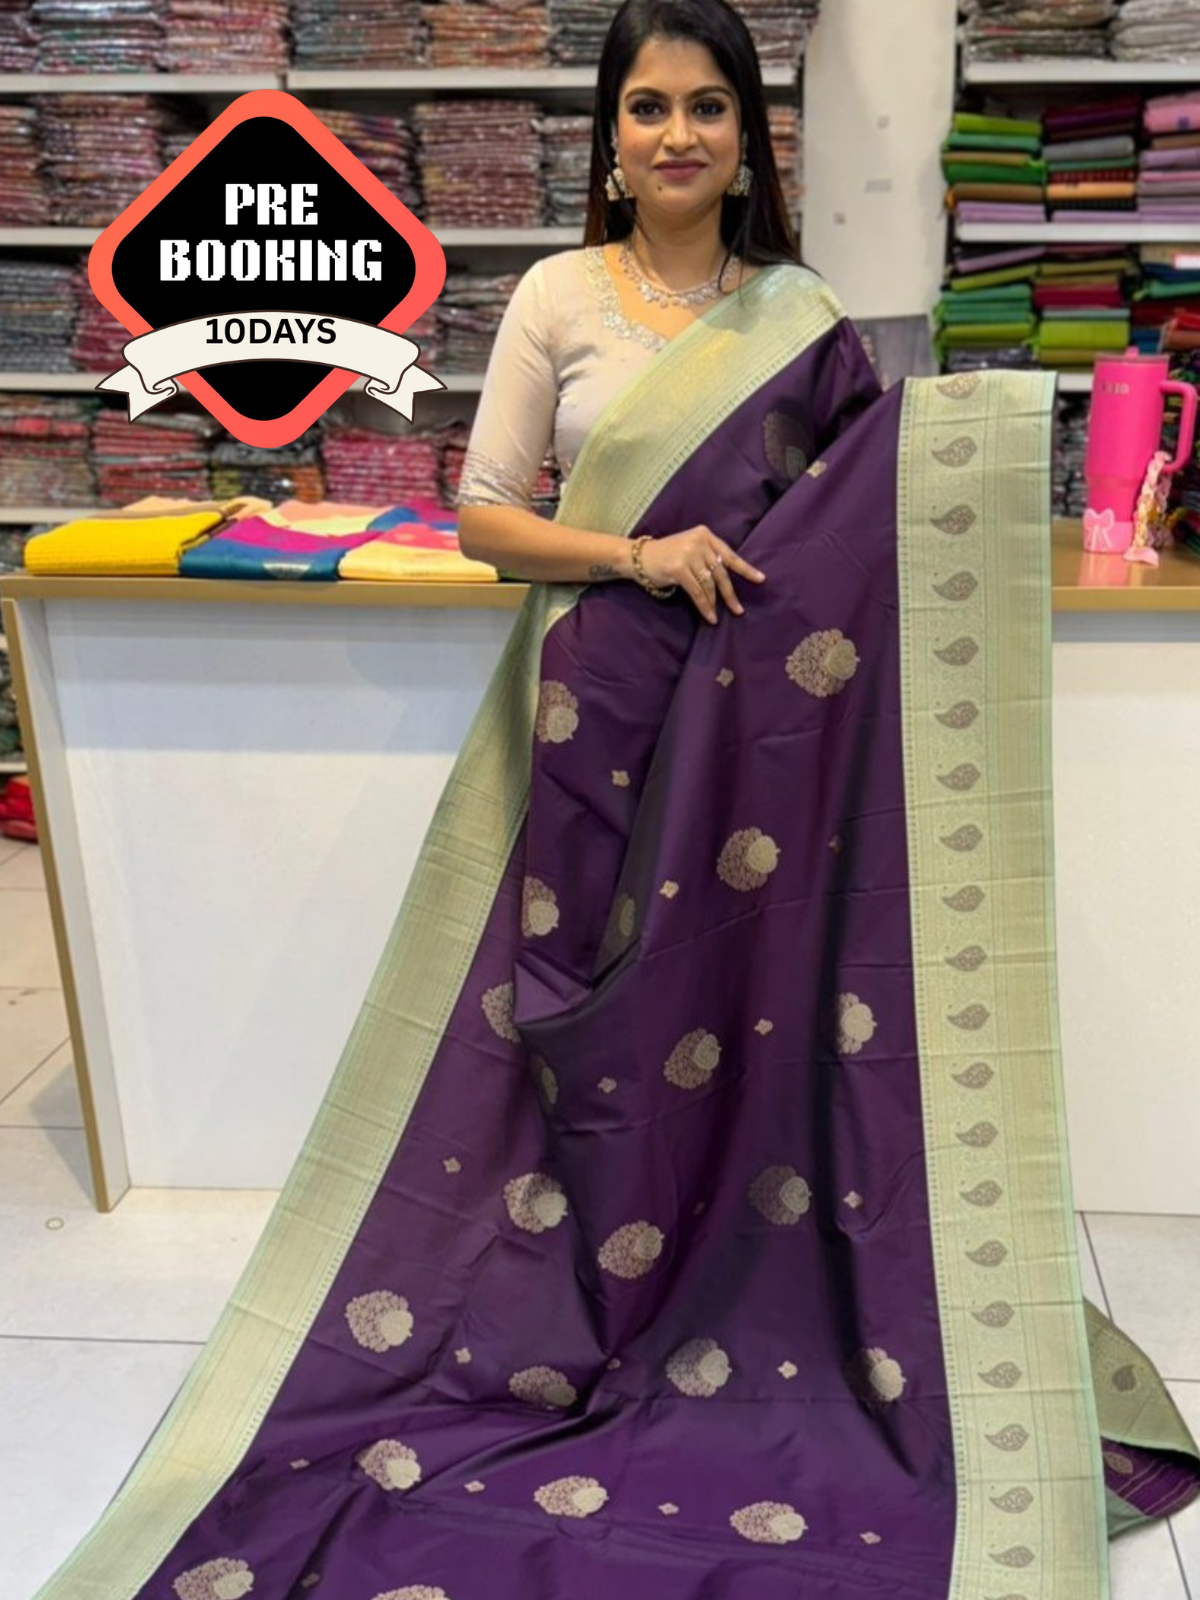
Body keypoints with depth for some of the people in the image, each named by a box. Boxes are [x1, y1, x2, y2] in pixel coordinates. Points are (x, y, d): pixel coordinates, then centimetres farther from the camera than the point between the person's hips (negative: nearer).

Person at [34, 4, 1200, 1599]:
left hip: (768, 714, 2)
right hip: (605, 708, -1)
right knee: (614, 1022, 6)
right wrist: (637, 557, -15)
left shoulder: (799, 309, 7)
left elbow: (865, 507, 10)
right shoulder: (560, 297, 1)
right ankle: (616, 1311, 28)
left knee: (772, 1001, 5)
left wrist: (971, 450, -9)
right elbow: (482, 516, -1)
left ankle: (763, 1316, 27)